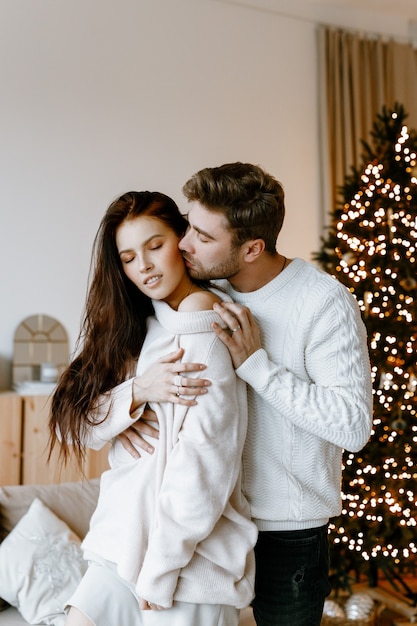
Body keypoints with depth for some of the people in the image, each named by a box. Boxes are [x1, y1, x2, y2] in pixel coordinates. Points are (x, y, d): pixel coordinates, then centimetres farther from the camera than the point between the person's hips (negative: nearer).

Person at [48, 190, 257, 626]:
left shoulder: (200, 314, -14)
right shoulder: (137, 326, 10)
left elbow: (204, 457, -19)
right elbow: (84, 427, 3)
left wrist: (159, 568, -15)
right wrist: (138, 391, -15)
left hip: (189, 553, -7)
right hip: (127, 537, 7)